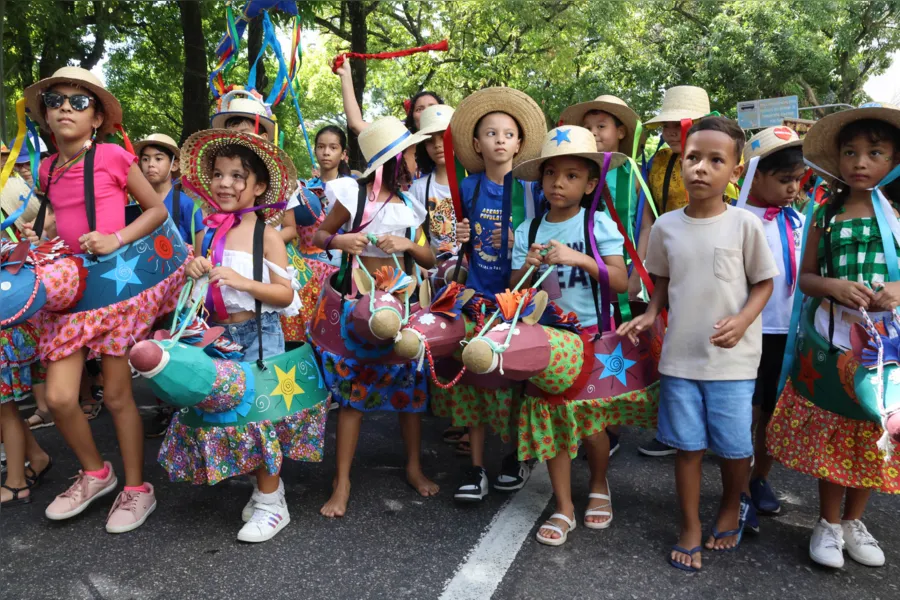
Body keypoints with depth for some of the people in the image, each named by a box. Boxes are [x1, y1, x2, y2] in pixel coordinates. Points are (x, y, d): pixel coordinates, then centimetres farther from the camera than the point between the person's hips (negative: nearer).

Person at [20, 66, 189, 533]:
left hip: (116, 279, -5)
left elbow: (157, 210, -1)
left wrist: (116, 240, -14)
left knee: (117, 394, 1)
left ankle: (136, 489, 20)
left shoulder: (112, 157, -7)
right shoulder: (47, 170, 9)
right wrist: (40, 238, 6)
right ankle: (94, 473, 25)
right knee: (59, 397, -2)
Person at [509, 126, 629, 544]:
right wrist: (528, 267, -14)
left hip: (589, 335, -3)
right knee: (549, 419, 5)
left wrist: (577, 258, -23)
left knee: (590, 421, 3)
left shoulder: (599, 224, -5)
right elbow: (513, 289, 5)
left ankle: (599, 486, 34)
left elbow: (621, 282, -13)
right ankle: (564, 509, 20)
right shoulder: (528, 231, 4)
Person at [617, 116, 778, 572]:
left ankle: (733, 506, 40)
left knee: (734, 446, 9)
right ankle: (690, 526, 28)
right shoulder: (666, 226, 0)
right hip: (679, 356, 2)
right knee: (688, 446, 10)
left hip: (732, 359, -1)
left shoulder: (745, 225, -7)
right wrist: (650, 314, -4)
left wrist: (742, 320, -16)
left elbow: (764, 282, 1)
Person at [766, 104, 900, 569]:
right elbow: (805, 276, 4)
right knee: (828, 431, 7)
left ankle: (854, 521, 32)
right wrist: (832, 286, -15)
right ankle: (829, 523, 26)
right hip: (831, 339, 0)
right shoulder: (827, 215, 2)